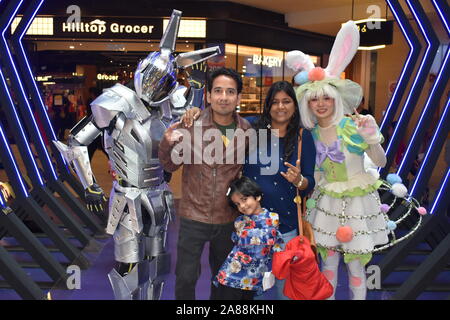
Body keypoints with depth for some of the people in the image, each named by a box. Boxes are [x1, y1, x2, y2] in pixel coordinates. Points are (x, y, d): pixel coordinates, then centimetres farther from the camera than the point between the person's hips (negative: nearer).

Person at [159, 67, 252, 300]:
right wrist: (167, 144, -26)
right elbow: (170, 166, -6)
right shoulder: (191, 124, -11)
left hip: (228, 219, 2)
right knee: (186, 277, 5)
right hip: (193, 217, -2)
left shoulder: (246, 131, -5)